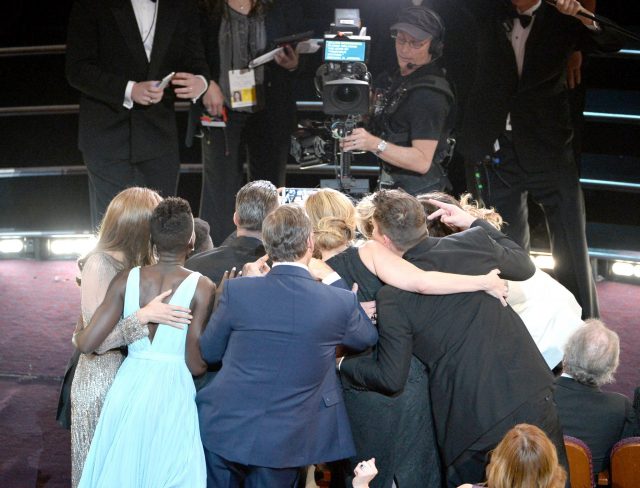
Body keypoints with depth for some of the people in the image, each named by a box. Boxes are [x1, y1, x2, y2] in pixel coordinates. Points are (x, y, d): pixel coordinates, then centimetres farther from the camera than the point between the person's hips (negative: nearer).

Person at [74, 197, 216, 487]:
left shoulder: (126, 280, -3)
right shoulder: (202, 288, -10)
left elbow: (87, 343, -7)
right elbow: (196, 365, -11)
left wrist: (76, 336, 16)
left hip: (129, 388, 3)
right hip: (173, 392, -3)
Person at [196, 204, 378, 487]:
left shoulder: (237, 291, -12)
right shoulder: (341, 302, -12)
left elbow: (208, 353, 2)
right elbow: (368, 338, 10)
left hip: (224, 431, 0)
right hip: (283, 442, 0)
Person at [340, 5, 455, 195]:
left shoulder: (430, 93, -23)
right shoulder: (404, 76, 8)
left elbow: (422, 161, -29)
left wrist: (375, 144, -38)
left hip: (416, 192, -9)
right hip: (394, 185, 9)